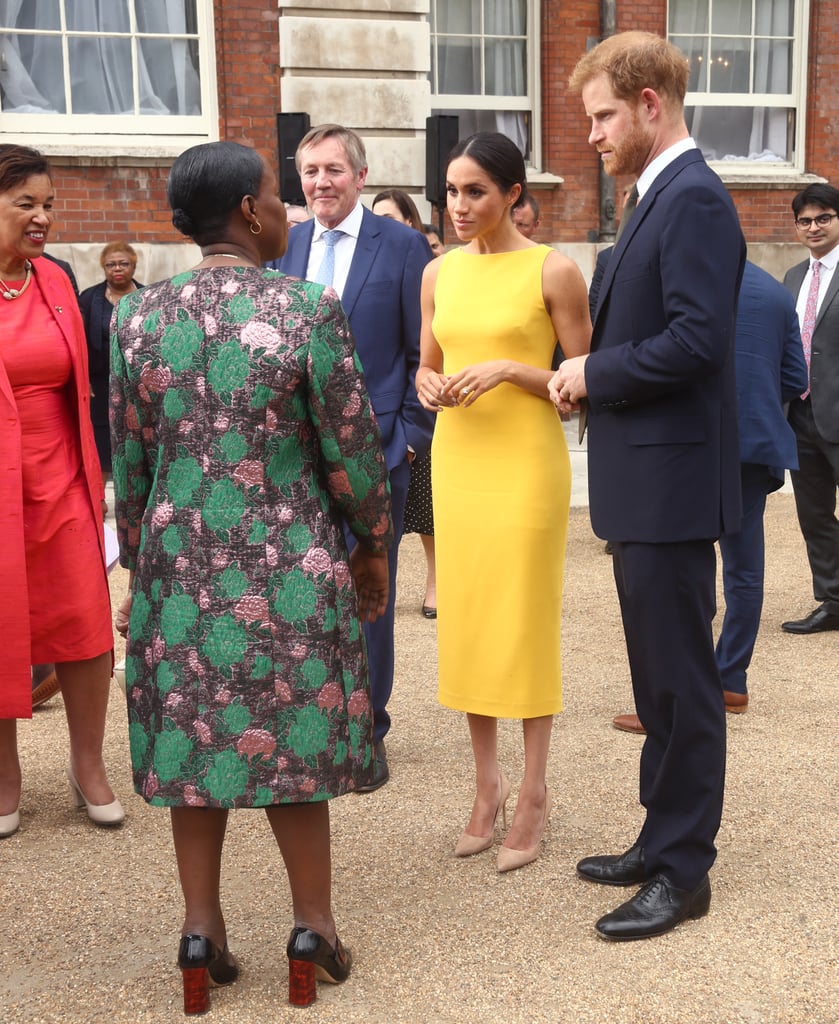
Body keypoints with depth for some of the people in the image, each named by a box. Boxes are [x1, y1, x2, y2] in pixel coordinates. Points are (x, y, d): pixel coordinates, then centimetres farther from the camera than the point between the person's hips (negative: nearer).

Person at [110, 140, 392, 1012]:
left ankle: (202, 930, 20)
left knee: (195, 734, 12)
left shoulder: (138, 316, -1)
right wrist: (372, 546, 7)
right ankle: (313, 927, 21)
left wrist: (139, 569, 15)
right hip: (289, 565, -3)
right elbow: (351, 450, -8)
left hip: (180, 561, 3)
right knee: (291, 736, 10)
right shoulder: (308, 310, -12)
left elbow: (129, 462, 4)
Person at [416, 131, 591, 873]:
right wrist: (430, 387, -5)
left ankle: (534, 795, 13)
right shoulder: (439, 273, 9)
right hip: (456, 458, 5)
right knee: (465, 619, 8)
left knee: (526, 623, -1)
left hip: (527, 461, -5)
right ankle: (488, 783, 22)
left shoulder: (553, 271, -5)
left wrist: (509, 370, -18)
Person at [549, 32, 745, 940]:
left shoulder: (694, 198, -15)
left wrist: (593, 372, -12)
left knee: (681, 680, 0)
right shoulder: (658, 197, 16)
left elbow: (697, 340, -24)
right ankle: (664, 840, 30)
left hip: (672, 481, -10)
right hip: (643, 483, 10)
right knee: (659, 678, 17)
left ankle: (683, 872, 13)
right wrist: (591, 374, 4)